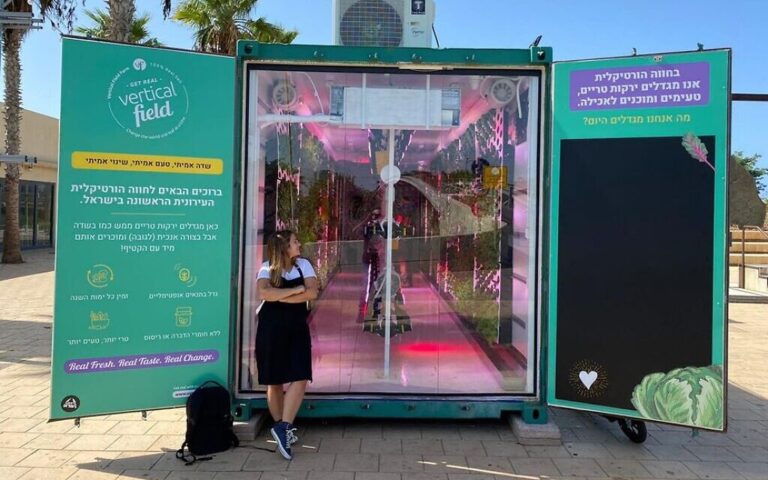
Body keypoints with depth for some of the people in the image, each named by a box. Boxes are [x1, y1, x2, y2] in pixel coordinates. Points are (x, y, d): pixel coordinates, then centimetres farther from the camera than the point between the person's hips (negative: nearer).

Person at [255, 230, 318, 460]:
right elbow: (263, 293, -22)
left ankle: (283, 428, -2)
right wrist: (296, 289, -17)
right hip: (271, 329, -2)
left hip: (297, 329, 2)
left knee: (300, 378, -10)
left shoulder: (303, 264, 3)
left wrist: (280, 297, -15)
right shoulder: (268, 267, -3)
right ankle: (282, 428, 16)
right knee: (275, 381, 5)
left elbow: (312, 293, -11)